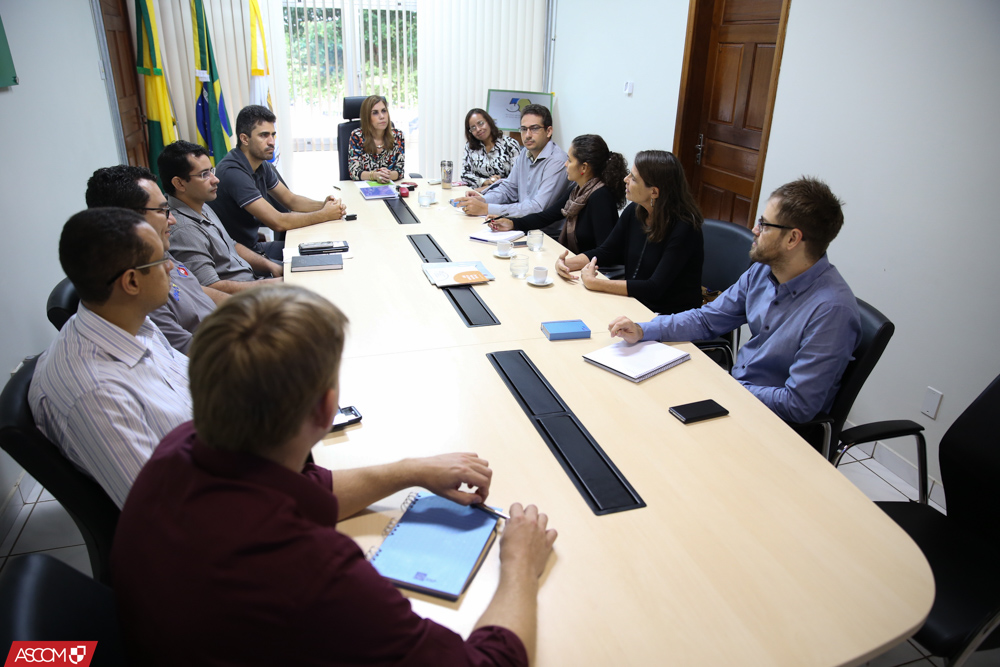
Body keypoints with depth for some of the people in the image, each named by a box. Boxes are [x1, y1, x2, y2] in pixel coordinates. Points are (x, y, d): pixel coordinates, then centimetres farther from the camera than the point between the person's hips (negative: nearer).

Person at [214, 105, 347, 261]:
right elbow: (278, 222, -26)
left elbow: (290, 199, 14)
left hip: (254, 246, 9)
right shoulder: (233, 172, -24)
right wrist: (324, 215, -16)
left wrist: (323, 205, -5)